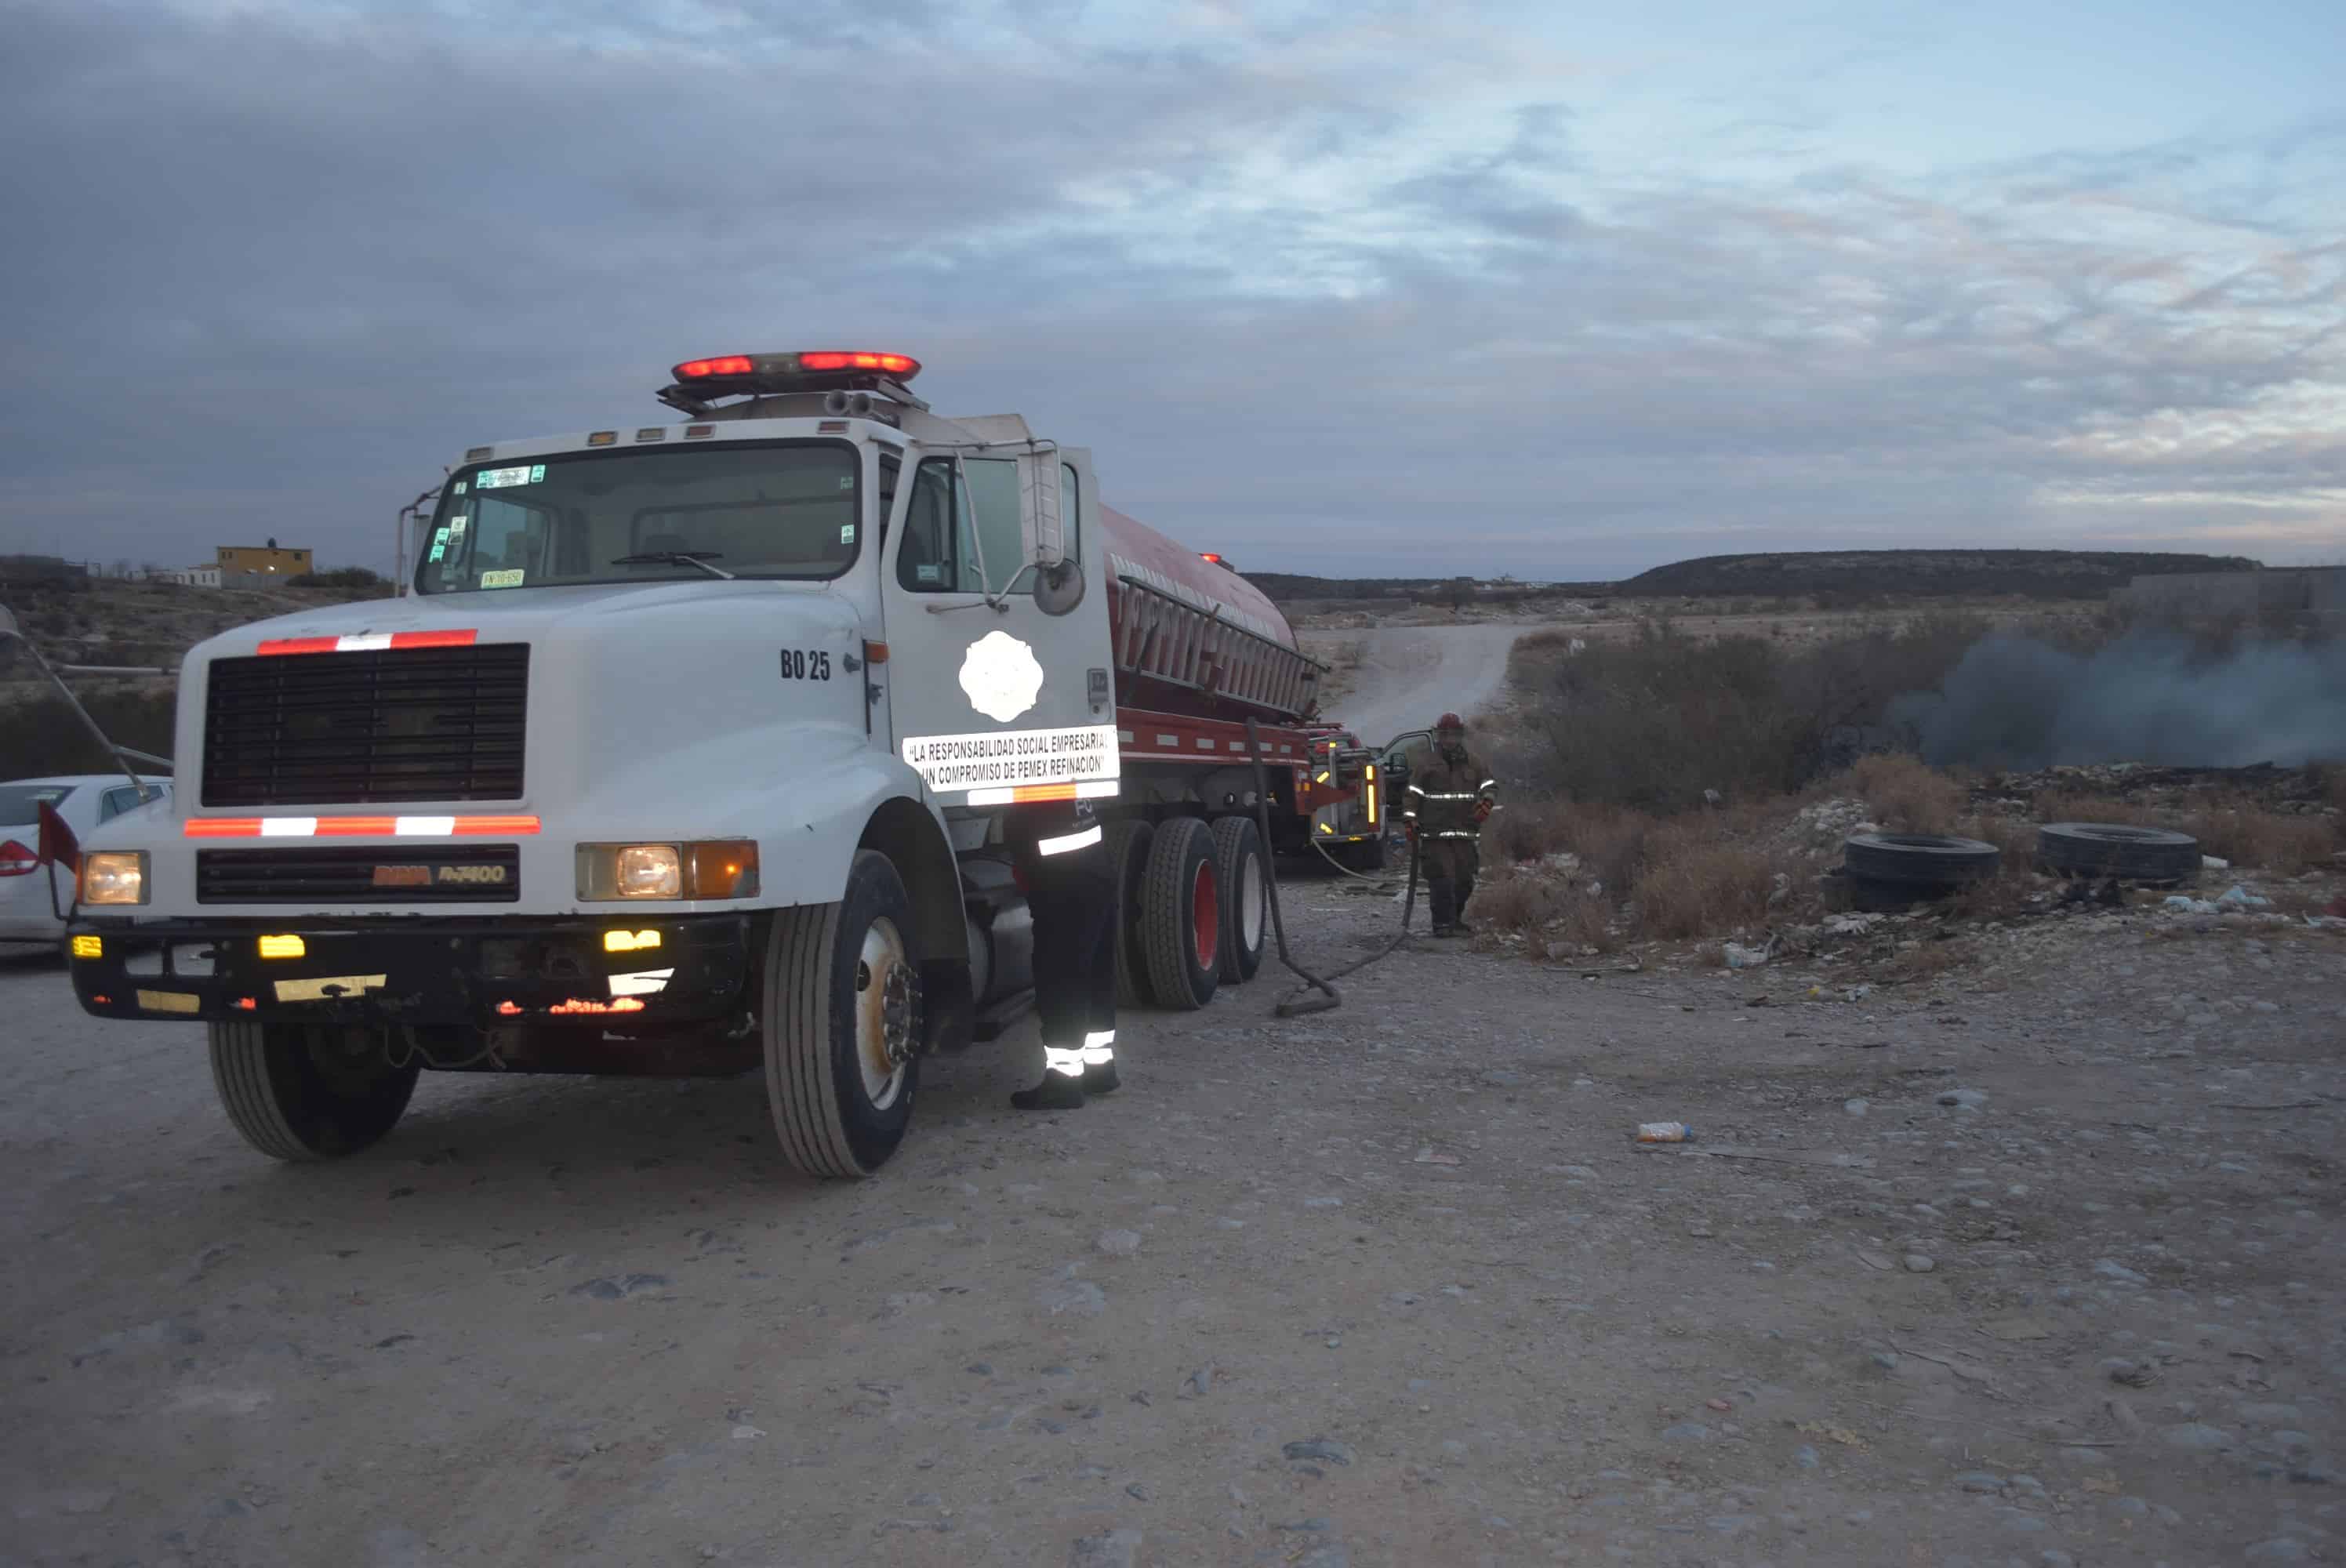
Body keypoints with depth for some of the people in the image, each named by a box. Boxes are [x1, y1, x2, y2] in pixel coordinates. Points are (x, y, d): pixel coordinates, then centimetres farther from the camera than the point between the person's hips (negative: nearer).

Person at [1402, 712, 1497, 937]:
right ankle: (1444, 924, -7)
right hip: (1435, 834, -4)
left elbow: (1490, 785, 13)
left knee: (1464, 881, 7)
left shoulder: (1473, 763, 13)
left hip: (1465, 834, 4)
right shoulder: (1427, 765, 4)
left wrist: (1487, 802, -9)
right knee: (1442, 880, -10)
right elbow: (1413, 794, 3)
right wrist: (1409, 821, -6)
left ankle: (1455, 920, 22)